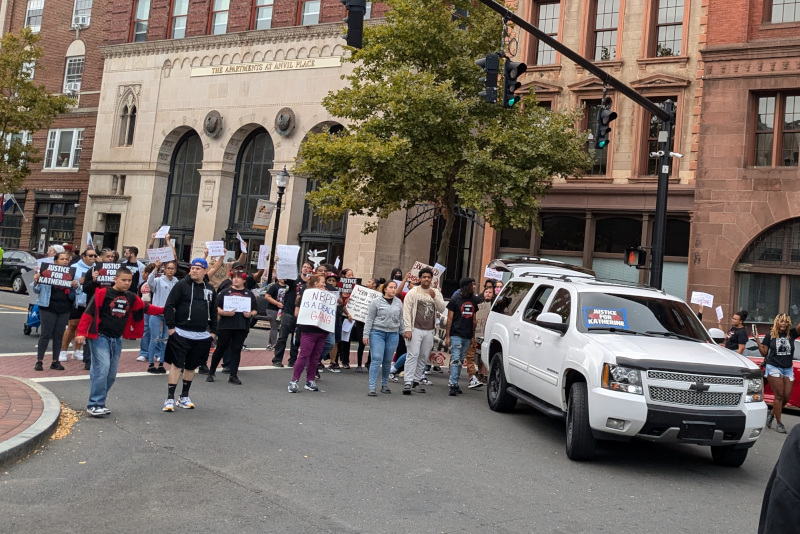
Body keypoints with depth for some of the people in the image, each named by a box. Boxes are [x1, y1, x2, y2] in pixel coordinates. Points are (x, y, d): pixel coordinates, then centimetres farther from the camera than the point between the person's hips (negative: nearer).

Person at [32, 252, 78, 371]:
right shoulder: (47, 271, -2)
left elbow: (72, 295, 10)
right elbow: (37, 290, 2)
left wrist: (75, 287, -10)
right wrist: (36, 282, -18)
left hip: (65, 309, 3)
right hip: (48, 308, -3)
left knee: (59, 335, 7)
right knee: (46, 334, -1)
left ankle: (55, 361, 14)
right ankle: (39, 361, 5)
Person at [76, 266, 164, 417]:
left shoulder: (131, 297, 8)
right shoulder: (103, 293, -9)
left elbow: (146, 308, 20)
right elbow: (89, 312, -10)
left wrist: (164, 310, 13)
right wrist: (82, 332, -15)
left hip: (117, 340, 6)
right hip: (100, 337, -6)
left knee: (111, 374, 8)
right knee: (102, 369, -15)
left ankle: (99, 402, 20)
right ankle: (94, 404, -8)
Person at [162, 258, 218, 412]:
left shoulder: (210, 289, 11)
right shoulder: (182, 285, -4)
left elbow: (213, 311, 18)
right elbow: (169, 306, -7)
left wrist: (213, 330, 13)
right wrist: (171, 327, -11)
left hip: (202, 336, 5)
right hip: (181, 334, -4)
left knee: (191, 366, 14)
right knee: (177, 365, -4)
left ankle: (184, 397, 27)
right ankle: (170, 398, 2)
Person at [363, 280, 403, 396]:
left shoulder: (399, 303, 9)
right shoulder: (376, 302, -2)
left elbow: (400, 319, 18)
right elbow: (369, 319, -2)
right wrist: (366, 334, -6)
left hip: (393, 335, 4)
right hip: (377, 333, -4)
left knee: (388, 361, 9)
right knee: (376, 360, -10)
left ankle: (385, 385, 23)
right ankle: (372, 388, -8)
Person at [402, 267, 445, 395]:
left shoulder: (436, 293, 11)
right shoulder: (413, 292, 1)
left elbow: (442, 309, 1)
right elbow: (406, 311, -4)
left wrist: (434, 297, -13)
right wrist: (408, 329, -11)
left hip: (429, 331, 4)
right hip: (416, 329, -4)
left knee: (424, 357, 8)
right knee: (413, 355, -10)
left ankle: (416, 381, 18)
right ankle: (408, 382, -11)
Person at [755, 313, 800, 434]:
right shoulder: (770, 335, 0)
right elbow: (764, 353, 2)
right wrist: (757, 341, -11)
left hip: (788, 369, 3)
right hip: (774, 368, -3)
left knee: (786, 397, 4)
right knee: (779, 396, -6)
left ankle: (772, 414, 28)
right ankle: (779, 424, 1)